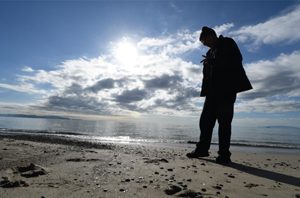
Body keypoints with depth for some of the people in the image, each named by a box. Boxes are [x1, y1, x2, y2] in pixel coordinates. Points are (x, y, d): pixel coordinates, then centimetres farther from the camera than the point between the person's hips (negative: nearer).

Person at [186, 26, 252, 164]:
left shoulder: (228, 43, 7)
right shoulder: (210, 52, 24)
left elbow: (236, 61, -9)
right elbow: (207, 74, 17)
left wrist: (212, 62, -9)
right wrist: (205, 91, 3)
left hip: (227, 88, -6)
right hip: (213, 91, 6)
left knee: (224, 121, -7)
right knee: (206, 120, 2)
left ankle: (224, 154, 2)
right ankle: (202, 149, 12)